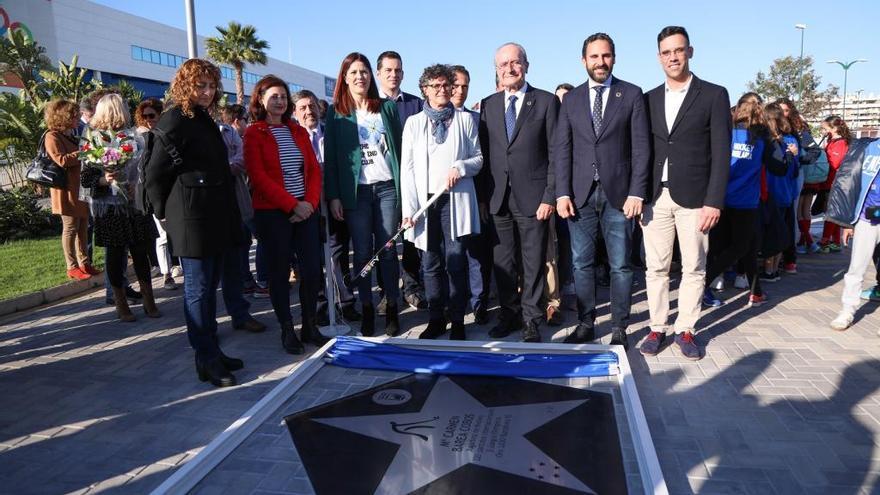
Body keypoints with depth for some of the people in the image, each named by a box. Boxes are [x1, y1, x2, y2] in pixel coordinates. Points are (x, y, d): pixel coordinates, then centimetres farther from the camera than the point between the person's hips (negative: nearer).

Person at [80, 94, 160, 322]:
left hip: (135, 204, 3)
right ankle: (121, 304, 17)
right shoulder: (93, 140, -3)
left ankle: (149, 301, 13)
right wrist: (104, 180, -23)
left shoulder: (133, 137, 6)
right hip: (109, 208, -2)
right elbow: (86, 178, -6)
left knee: (140, 251, 4)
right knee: (115, 253, 6)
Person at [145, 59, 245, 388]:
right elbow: (154, 174, -9)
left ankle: (212, 352, 25)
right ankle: (206, 361, 8)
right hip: (193, 220, -9)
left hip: (216, 219, 9)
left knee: (209, 287, 14)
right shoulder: (175, 121, -9)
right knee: (198, 289, -1)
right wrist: (165, 214, -2)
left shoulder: (204, 120, 18)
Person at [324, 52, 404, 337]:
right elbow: (330, 156, 3)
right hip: (356, 191, 0)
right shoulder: (336, 113, 6)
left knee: (388, 251, 2)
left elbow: (399, 147, 8)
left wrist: (405, 186, 1)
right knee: (362, 252, 2)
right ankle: (366, 309, 11)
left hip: (388, 187, 1)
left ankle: (392, 308, 10)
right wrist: (333, 196, -5)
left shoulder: (387, 108, 10)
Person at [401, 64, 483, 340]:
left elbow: (479, 157, 12)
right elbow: (407, 167, 6)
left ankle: (457, 320, 7)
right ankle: (436, 320, 15)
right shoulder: (414, 122, 11)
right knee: (431, 263, 4)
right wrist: (409, 208, -4)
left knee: (456, 262, -3)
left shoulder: (464, 120, 11)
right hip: (425, 200, 1)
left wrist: (461, 167, -11)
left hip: (456, 200, -1)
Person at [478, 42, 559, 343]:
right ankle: (509, 315, 24)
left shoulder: (547, 102, 0)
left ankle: (530, 319, 18)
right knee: (502, 262, 9)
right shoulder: (488, 105, 11)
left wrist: (550, 196, -9)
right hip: (498, 197, 3)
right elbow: (484, 153, 11)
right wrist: (483, 195, 5)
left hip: (533, 197, -3)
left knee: (533, 262, 4)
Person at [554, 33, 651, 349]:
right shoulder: (571, 99, 10)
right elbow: (562, 149, 6)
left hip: (618, 193, -2)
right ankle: (586, 323, 18)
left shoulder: (632, 95, 4)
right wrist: (562, 193, -3)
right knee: (581, 263, 6)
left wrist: (636, 193, -8)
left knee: (620, 265, 3)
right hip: (580, 194, 2)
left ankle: (619, 328, 14)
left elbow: (641, 147, -1)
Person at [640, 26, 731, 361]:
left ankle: (685, 329, 18)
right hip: (656, 197, 3)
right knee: (656, 268, 6)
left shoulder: (714, 95, 1)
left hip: (693, 198, -2)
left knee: (693, 269, 5)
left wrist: (714, 201, -11)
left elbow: (721, 153, -4)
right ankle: (658, 328, 16)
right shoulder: (649, 99, 10)